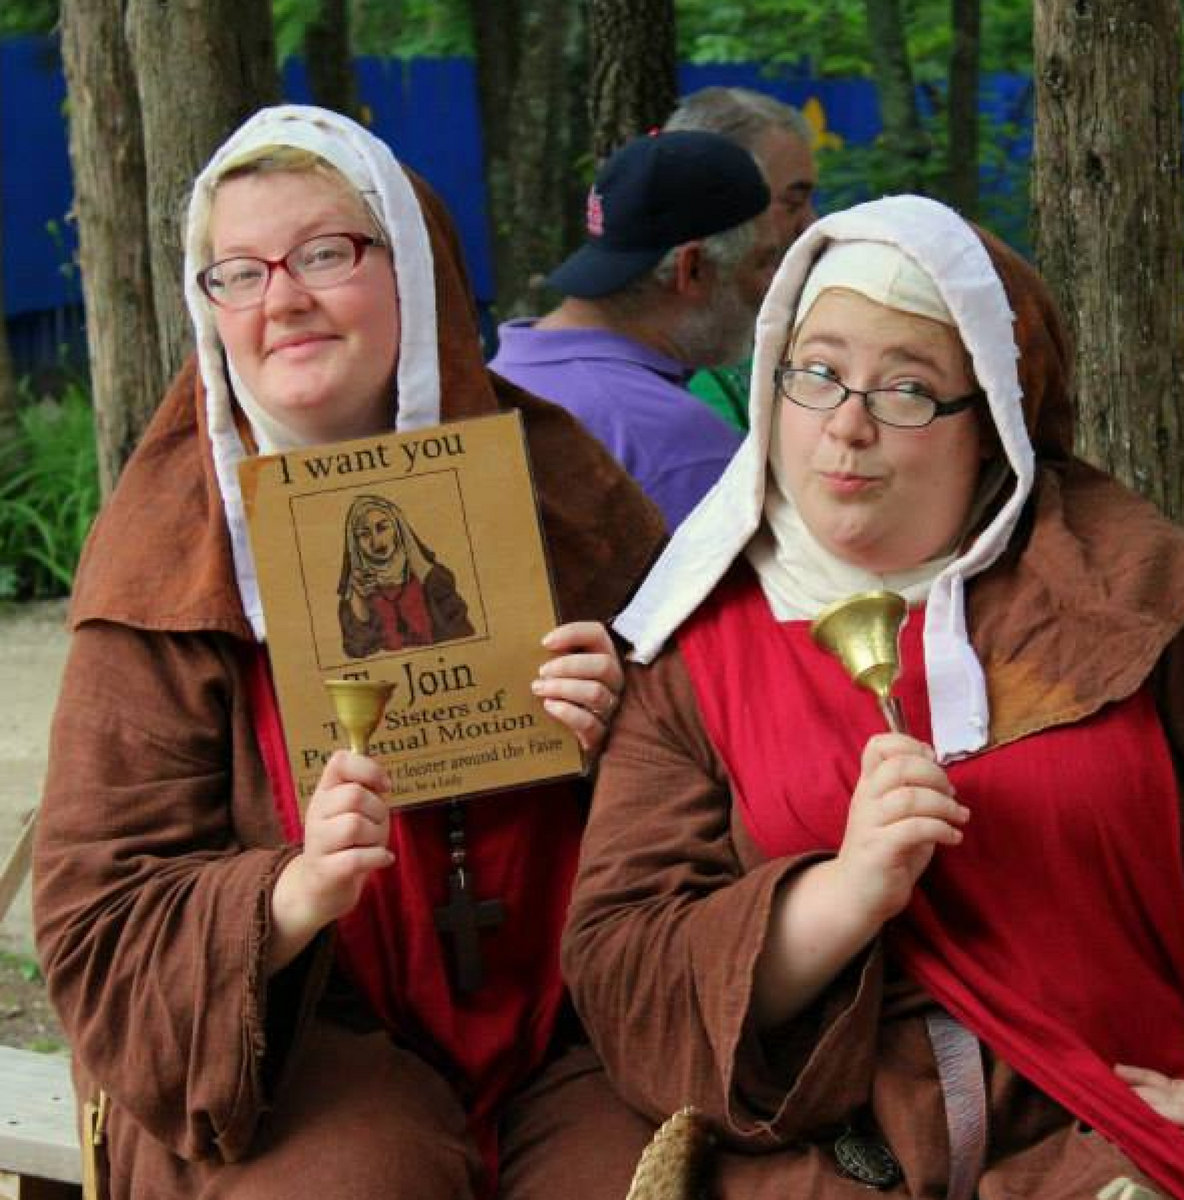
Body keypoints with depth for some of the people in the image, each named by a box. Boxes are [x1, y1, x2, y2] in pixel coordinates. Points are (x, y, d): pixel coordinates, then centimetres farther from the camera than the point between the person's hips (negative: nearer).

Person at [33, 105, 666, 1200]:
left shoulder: (555, 478, 4)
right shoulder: (169, 546, -2)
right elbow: (98, 923, -4)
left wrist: (621, 739, -10)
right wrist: (288, 898, -23)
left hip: (561, 1020, 2)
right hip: (298, 1038, -1)